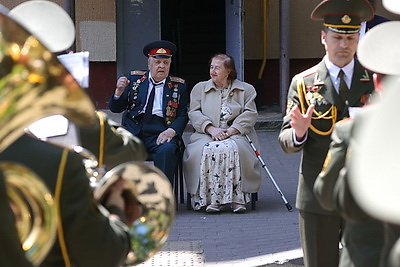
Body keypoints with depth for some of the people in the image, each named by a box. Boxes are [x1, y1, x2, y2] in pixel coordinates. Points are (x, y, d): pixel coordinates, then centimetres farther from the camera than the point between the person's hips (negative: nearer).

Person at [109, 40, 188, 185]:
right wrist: (119, 91, -10)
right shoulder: (134, 79, 14)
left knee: (166, 150, -33)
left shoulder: (178, 86, 14)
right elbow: (115, 108, 12)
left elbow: (183, 116, 9)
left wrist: (171, 131, -12)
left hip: (161, 133, 0)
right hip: (133, 130, 1)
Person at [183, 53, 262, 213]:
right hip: (205, 135, 1)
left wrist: (231, 130, -12)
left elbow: (250, 114, 4)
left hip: (235, 134, -1)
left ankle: (237, 198, -37)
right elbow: (194, 113, 7)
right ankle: (210, 198, -35)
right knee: (206, 151, -34)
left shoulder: (246, 90, 15)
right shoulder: (199, 88, 20)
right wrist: (211, 129, -11)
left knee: (233, 149, -37)